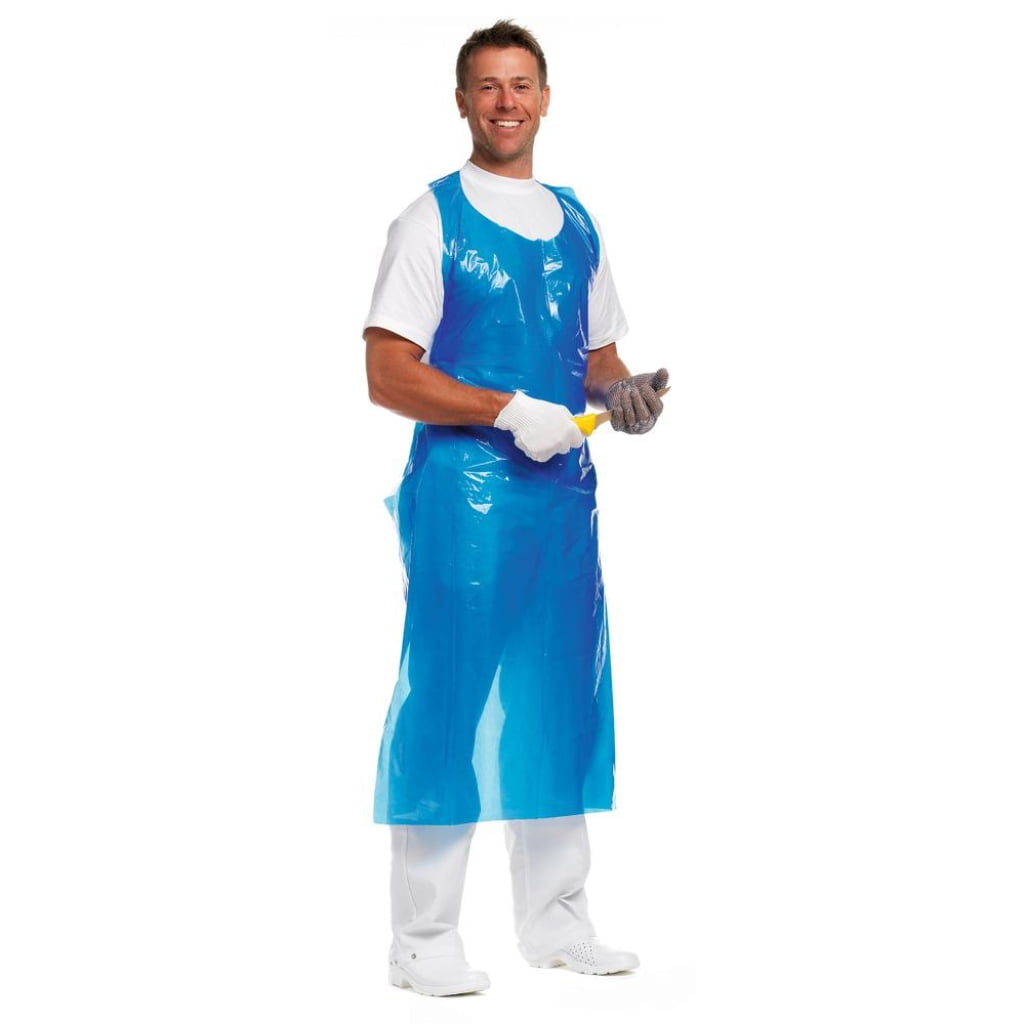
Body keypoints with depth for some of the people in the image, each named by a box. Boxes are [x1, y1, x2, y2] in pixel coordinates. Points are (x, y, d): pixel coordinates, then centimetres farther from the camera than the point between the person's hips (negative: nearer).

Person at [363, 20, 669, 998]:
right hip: (461, 490, -6)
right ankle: (422, 940, 6)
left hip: (563, 488, 6)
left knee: (560, 697, 11)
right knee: (449, 697, -4)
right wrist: (510, 412, -19)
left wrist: (623, 392, -1)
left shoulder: (577, 224, 15)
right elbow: (387, 374, -10)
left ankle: (553, 918, 24)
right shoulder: (432, 219, -4)